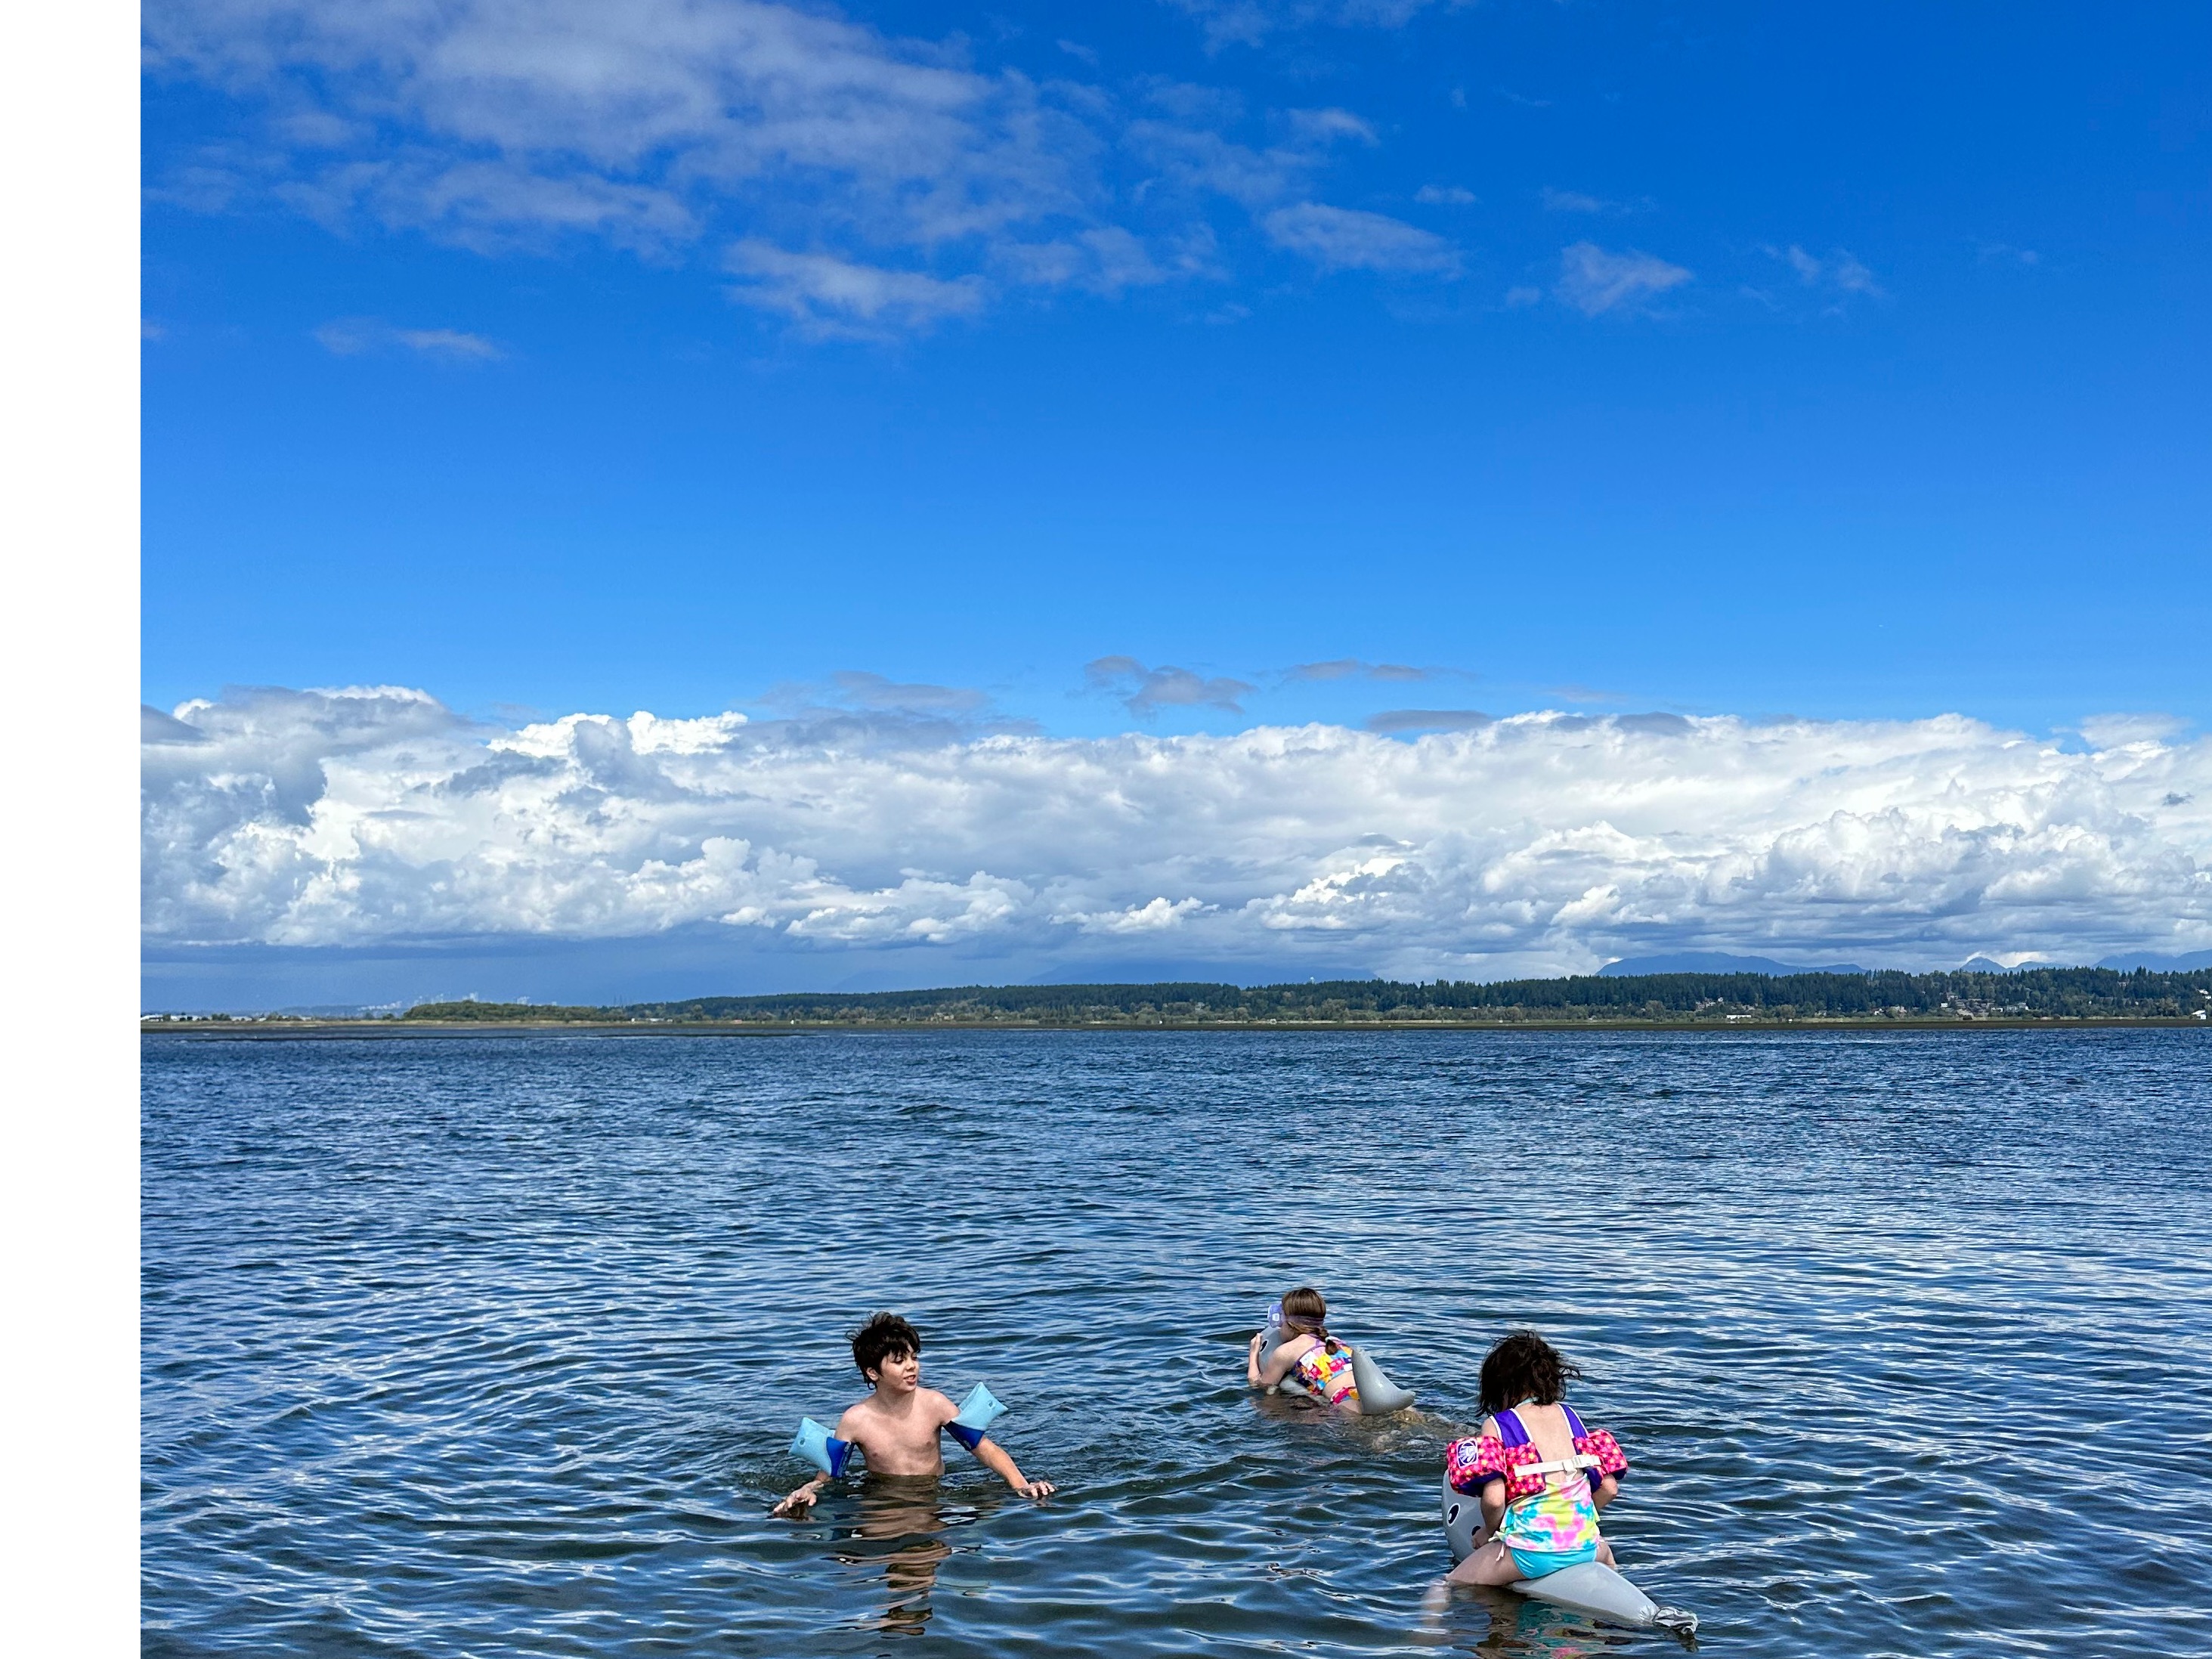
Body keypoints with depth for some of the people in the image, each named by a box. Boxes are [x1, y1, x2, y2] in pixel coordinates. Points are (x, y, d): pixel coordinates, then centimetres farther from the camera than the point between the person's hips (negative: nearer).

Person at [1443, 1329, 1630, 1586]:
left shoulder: (1497, 1425, -4)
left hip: (1532, 1550, -5)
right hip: (1583, 1547, 5)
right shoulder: (1570, 1416, 10)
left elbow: (1494, 1499, -16)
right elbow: (1609, 1486, 9)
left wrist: (1489, 1532, 5)